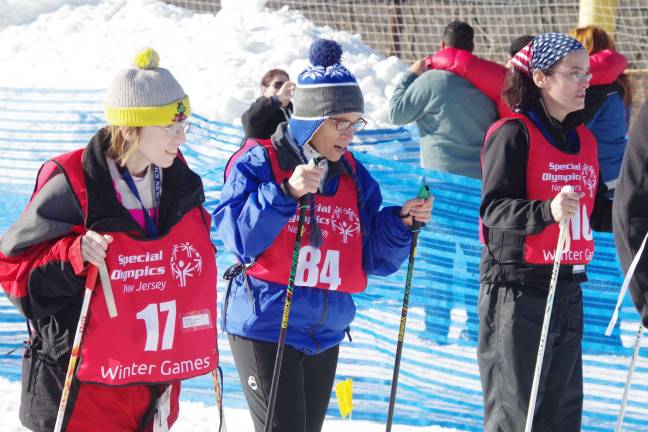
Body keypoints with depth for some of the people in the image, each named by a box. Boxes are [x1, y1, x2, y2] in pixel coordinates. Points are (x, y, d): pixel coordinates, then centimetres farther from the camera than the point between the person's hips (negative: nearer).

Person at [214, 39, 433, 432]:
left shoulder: (353, 176, 10)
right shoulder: (261, 162, -7)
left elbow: (373, 257, 12)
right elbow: (238, 236, -19)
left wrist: (402, 223, -5)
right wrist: (285, 193, -30)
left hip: (325, 336, 6)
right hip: (265, 329, -6)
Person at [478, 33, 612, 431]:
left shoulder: (584, 138, 14)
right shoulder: (513, 134, -9)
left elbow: (597, 215, 19)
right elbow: (494, 208, -18)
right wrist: (547, 210, -34)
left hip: (568, 291, 8)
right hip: (517, 290, -7)